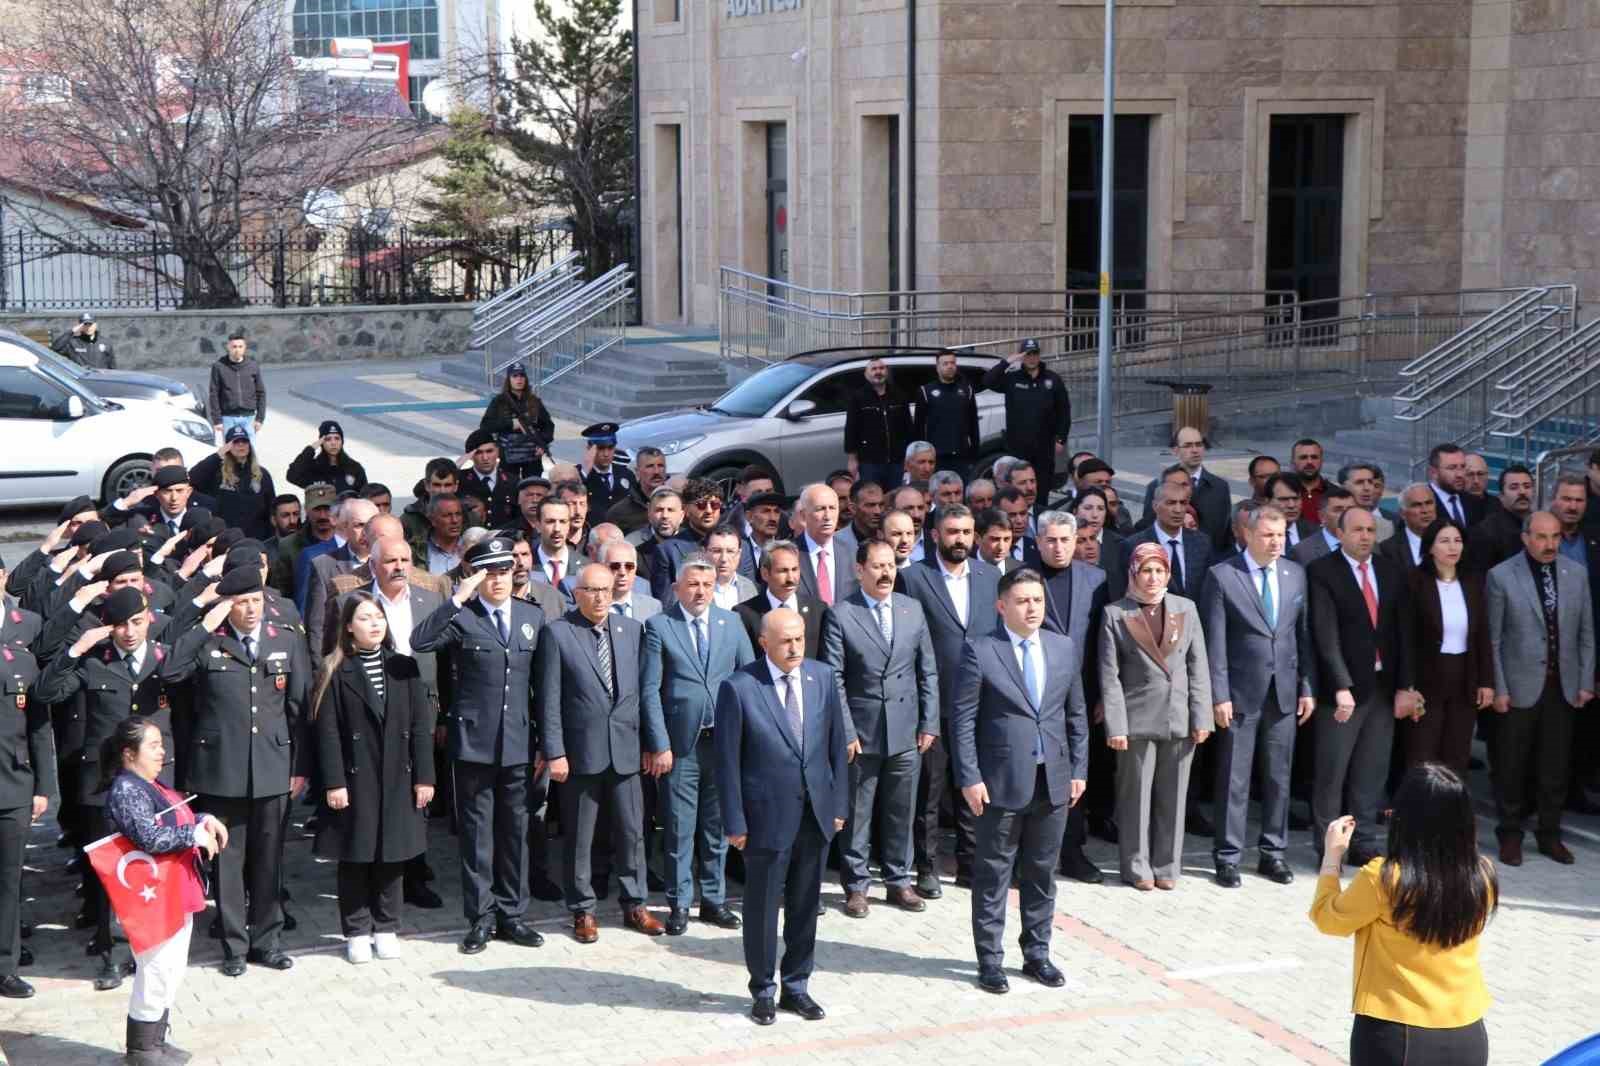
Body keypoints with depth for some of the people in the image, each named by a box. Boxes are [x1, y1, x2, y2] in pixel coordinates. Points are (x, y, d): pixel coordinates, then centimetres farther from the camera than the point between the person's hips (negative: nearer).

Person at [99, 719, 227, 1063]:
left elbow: (176, 824, 26)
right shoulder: (125, 790, -17)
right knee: (155, 973, -2)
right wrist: (195, 834, -20)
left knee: (172, 972, 16)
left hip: (177, 895, 10)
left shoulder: (152, 785, 13)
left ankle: (157, 1041, 26)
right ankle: (141, 1048, 10)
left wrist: (204, 820, 7)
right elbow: (149, 837, -28)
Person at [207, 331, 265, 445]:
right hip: (228, 417, -1)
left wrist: (260, 418, 1)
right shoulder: (219, 367, -1)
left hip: (248, 417, 2)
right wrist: (216, 420, -6)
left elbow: (261, 393, 7)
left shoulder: (253, 366, 4)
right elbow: (213, 395, -1)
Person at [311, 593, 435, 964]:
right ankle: (357, 932, 14)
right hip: (355, 779, -2)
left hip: (397, 779, 2)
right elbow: (328, 731, -6)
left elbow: (421, 725, 3)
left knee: (391, 855, 8)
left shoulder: (403, 667, 4)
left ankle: (386, 928, 20)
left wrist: (424, 777, -1)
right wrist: (333, 782, -12)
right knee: (354, 857, 4)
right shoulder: (336, 672, -3)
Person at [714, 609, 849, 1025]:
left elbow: (836, 744, 7)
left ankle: (797, 986, 27)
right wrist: (735, 822, -10)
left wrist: (839, 803, 5)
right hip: (768, 815, -4)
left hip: (816, 813, 4)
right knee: (762, 907, 8)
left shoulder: (822, 677, 1)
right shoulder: (739, 687, -12)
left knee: (806, 905, 13)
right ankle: (763, 991, 23)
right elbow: (728, 760, -9)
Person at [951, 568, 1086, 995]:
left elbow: (1077, 715, 13)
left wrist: (1079, 769, 8)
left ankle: (1037, 954, 25)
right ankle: (990, 961, 13)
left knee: (1041, 873, 13)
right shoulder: (980, 652, -7)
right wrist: (969, 778, -13)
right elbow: (963, 719, -7)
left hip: (1053, 782, 4)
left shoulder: (1065, 648, 8)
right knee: (993, 875, 4)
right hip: (1001, 782, -4)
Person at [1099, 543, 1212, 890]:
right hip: (1138, 718, -2)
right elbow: (1109, 675, -3)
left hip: (1179, 718, 2)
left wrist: (1201, 718, 0)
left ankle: (1166, 865, 18)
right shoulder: (1116, 614, 0)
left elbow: (1198, 667, 7)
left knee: (1173, 795, 7)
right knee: (1136, 795, 4)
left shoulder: (1186, 609, 8)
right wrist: (1115, 726, -9)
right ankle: (1137, 867, 15)